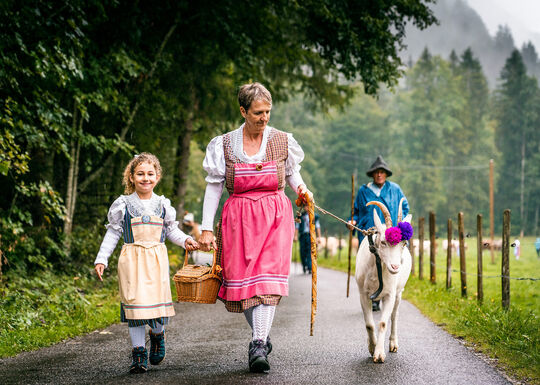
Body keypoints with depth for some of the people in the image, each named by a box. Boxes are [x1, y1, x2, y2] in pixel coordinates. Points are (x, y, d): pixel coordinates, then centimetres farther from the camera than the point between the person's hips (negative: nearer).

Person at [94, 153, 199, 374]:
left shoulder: (162, 205, 9)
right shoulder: (123, 205, 3)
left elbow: (171, 230, 20)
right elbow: (113, 233, 8)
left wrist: (185, 240, 2)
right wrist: (101, 259, 4)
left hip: (157, 259, 2)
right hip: (132, 260, -1)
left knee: (158, 300, -3)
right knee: (135, 303, -6)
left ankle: (158, 334, 30)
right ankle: (138, 352, 2)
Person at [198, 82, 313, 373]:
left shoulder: (282, 142, 3)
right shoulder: (224, 145, 0)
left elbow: (292, 173, 19)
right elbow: (213, 187, 3)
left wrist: (301, 188, -3)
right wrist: (206, 228, -1)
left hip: (275, 216, 0)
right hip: (239, 217, 1)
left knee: (268, 278, -14)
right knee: (241, 280, -1)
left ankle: (258, 346, -17)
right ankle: (261, 335, 19)